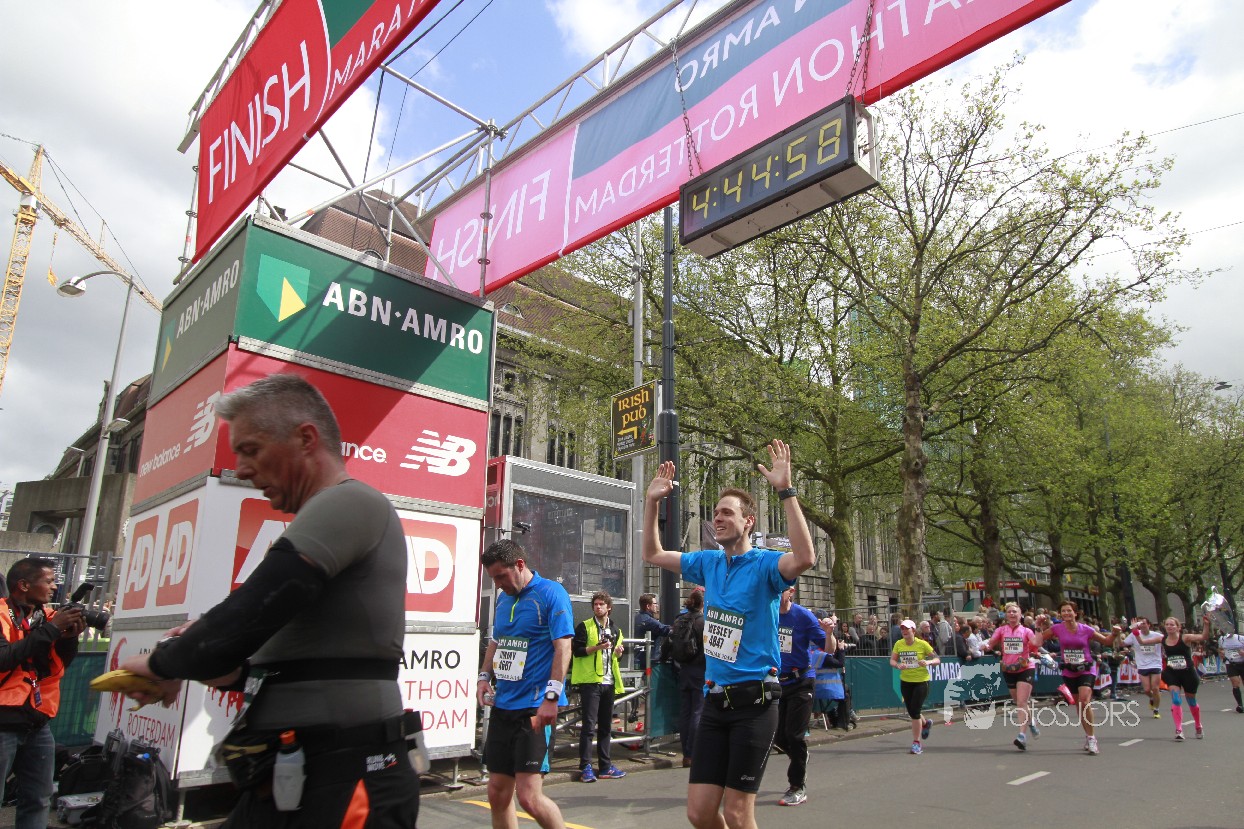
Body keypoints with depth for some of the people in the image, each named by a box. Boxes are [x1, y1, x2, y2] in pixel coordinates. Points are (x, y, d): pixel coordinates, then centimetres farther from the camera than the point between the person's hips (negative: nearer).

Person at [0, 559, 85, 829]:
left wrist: (70, 637, -9)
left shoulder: (48, 616, 8)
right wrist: (50, 629, -22)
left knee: (38, 799, 12)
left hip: (38, 723, 6)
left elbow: (60, 664, 9)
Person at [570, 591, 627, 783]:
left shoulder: (615, 631, 18)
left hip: (608, 682, 6)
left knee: (605, 726, 11)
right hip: (590, 681, -6)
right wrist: (597, 647, -21)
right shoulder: (584, 627, -2)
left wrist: (618, 653, 5)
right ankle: (586, 767, -2)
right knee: (588, 725, -7)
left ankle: (605, 766, 17)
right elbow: (576, 650, -10)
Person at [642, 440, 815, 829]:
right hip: (715, 699, 6)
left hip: (753, 703, -6)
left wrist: (786, 490, -36)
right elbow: (653, 554, 19)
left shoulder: (764, 564, -11)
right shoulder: (709, 562, 8)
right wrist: (652, 501, 10)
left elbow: (805, 558, -34)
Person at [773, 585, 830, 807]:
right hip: (777, 682, 4)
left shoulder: (804, 615, -14)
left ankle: (798, 788, 13)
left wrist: (829, 632, -34)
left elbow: (829, 649, -13)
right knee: (778, 736, 10)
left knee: (794, 735, -5)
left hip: (801, 682, -4)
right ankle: (800, 757, 43)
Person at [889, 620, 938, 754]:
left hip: (921, 681, -4)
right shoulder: (898, 644, -1)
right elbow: (892, 661, 1)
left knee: (915, 712, -10)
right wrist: (898, 665, -20)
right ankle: (926, 723, 49)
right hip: (905, 681, 4)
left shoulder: (922, 644, -10)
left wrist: (928, 662, -26)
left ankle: (917, 743, 5)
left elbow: (937, 659, -5)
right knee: (911, 712, 14)